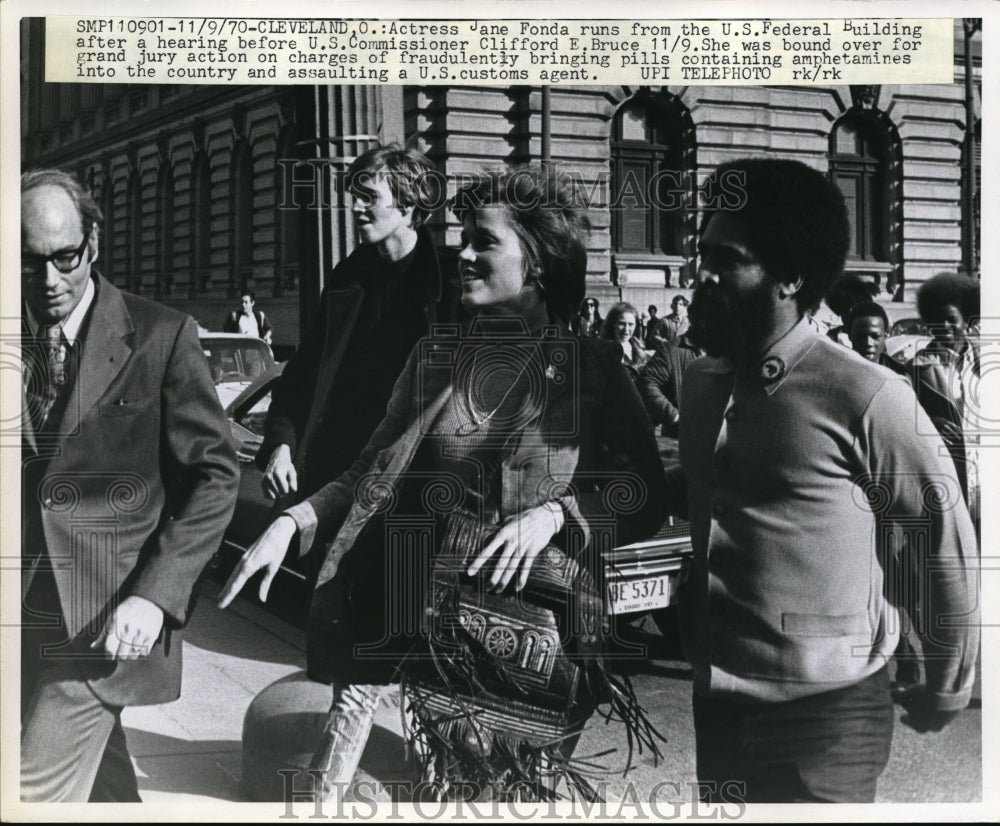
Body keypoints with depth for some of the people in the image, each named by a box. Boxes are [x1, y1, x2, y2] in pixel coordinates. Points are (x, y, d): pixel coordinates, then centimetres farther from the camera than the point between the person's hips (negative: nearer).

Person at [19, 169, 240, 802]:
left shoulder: (162, 337, -6)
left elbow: (215, 474, -6)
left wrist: (155, 594, -16)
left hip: (108, 617, -4)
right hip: (24, 608, 4)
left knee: (37, 791, -10)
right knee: (99, 775, 17)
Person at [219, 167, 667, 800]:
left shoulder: (590, 367, 1)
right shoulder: (436, 359, 12)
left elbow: (646, 499, 0)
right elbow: (372, 478, 14)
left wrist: (554, 514, -15)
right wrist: (293, 521, -1)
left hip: (530, 634, -3)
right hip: (421, 622, 3)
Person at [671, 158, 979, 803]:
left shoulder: (864, 397, -15)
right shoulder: (701, 382, 5)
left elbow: (949, 546, -7)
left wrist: (945, 694, 1)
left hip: (821, 719, -6)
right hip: (710, 704, 6)